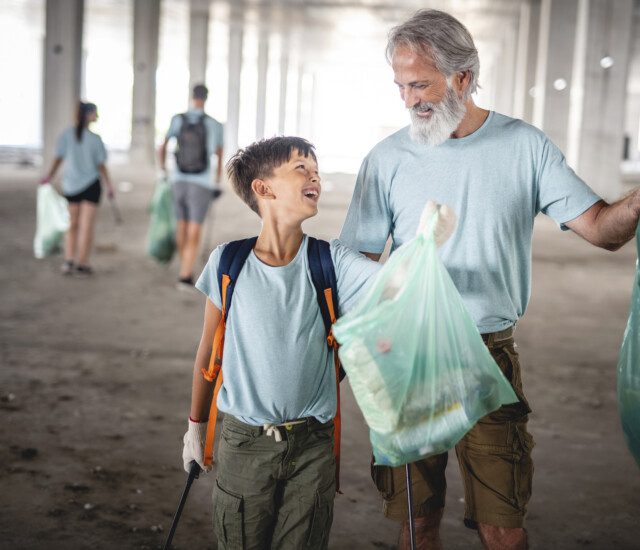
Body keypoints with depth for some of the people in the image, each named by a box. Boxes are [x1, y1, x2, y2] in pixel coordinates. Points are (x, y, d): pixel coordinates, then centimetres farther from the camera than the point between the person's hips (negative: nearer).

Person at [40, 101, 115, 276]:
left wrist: (50, 175, 7)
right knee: (87, 226, 4)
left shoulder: (66, 134, -5)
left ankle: (68, 261, 11)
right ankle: (82, 264, 6)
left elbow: (58, 158, -6)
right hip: (90, 185, -3)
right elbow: (101, 165, -9)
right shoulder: (95, 139, -12)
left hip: (70, 185, 3)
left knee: (73, 224, 16)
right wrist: (109, 185, 1)